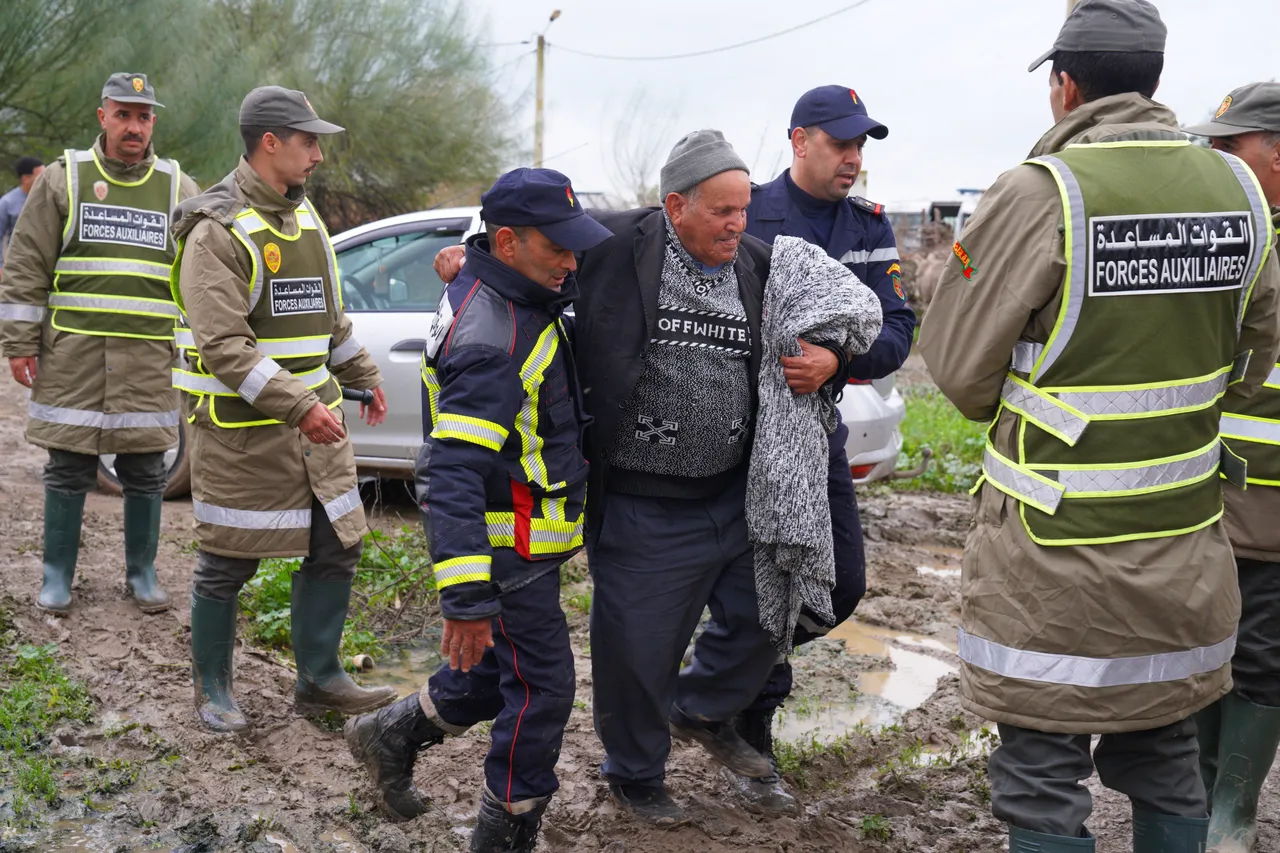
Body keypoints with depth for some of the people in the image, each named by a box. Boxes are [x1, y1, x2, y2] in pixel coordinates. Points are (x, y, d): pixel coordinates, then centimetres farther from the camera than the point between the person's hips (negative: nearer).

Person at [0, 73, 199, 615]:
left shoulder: (178, 189, 9)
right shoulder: (65, 179, 5)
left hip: (151, 358, 1)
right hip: (72, 352, -1)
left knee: (146, 473, 7)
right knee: (68, 470, 4)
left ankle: (142, 572, 21)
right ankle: (57, 575, 17)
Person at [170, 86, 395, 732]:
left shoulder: (305, 218, 13)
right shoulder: (218, 231, -14)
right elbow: (223, 345, -22)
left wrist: (363, 378, 24)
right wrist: (297, 407, -27)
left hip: (313, 420, 8)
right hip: (241, 431, -8)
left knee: (336, 549, 9)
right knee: (227, 565, 4)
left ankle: (320, 680, 24)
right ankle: (213, 691, 23)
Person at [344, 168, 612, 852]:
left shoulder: (510, 299, 2)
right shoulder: (493, 340, -28)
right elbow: (452, 475, -33)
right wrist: (466, 600, -36)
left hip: (525, 538, 10)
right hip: (507, 550, -10)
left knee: (502, 672, 22)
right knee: (543, 690, 2)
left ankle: (390, 735, 39)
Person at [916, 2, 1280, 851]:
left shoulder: (1041, 192, -17)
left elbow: (958, 365, -10)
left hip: (1057, 558, -6)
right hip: (1184, 547, 6)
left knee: (1043, 784, 6)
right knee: (1164, 764, 20)